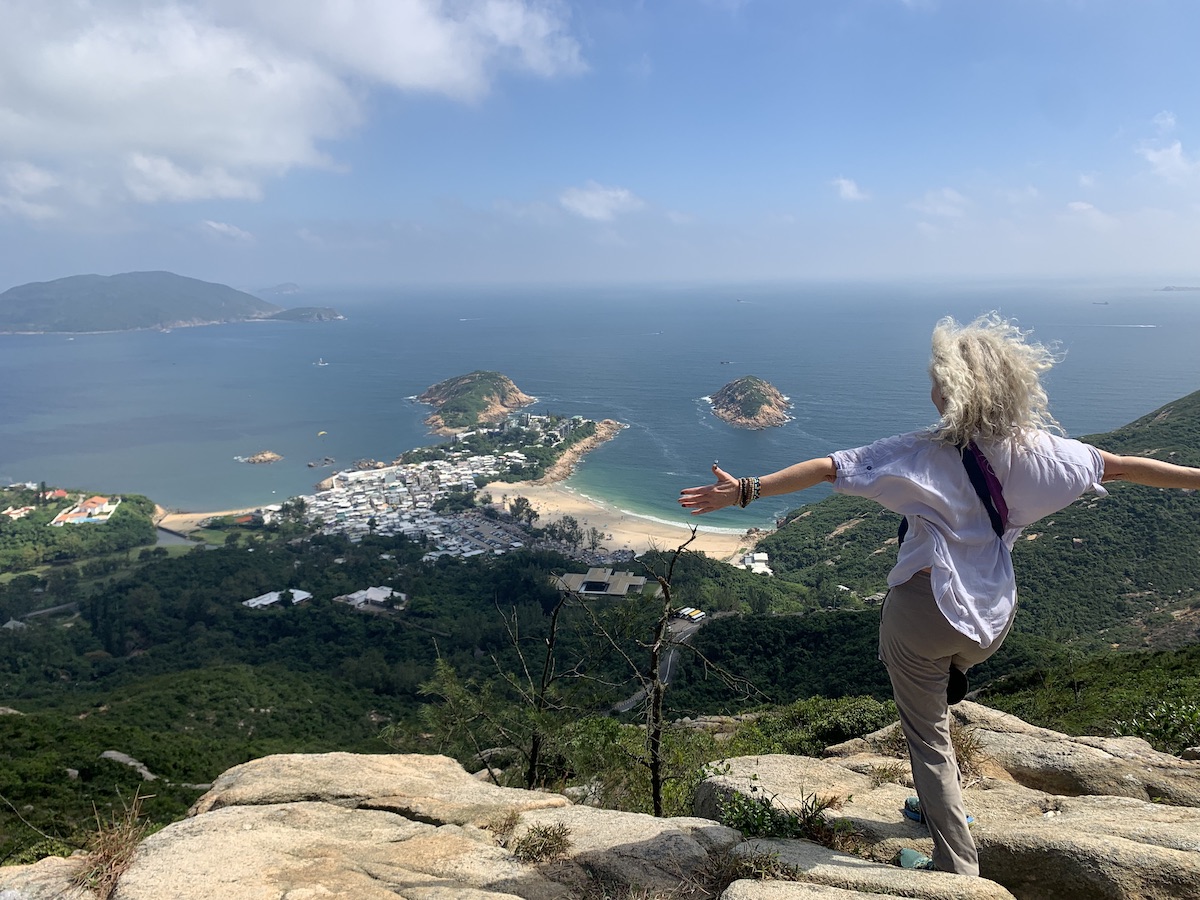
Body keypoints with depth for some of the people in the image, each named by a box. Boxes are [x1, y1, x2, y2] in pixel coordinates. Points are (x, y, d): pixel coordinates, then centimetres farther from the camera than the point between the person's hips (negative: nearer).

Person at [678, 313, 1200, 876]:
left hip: (926, 610, -6)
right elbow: (1120, 466, 5)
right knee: (932, 704, 31)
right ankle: (942, 805, 45)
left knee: (928, 737, 10)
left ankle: (958, 867, 19)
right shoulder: (1034, 448, -5)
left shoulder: (922, 455, -17)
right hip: (993, 617, 6)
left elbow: (828, 469, -21)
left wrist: (744, 491, -21)